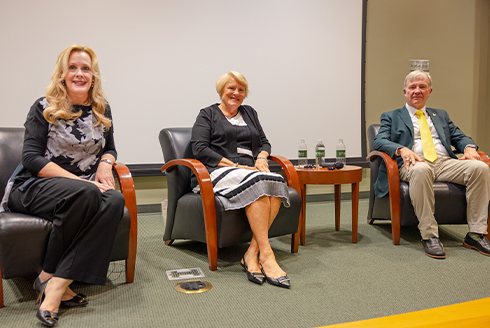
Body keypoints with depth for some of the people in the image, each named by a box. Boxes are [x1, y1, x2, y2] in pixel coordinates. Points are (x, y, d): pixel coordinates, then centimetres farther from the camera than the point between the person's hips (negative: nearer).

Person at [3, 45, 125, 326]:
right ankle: (55, 282, -22)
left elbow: (110, 149, 23)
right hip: (35, 187, -4)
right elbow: (32, 158, -9)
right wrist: (78, 180, -19)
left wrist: (105, 163, -3)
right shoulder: (44, 108, -1)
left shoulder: (102, 110, 12)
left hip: (86, 188, 4)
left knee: (115, 201, -31)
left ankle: (54, 283, -28)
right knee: (86, 194, -37)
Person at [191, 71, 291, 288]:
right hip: (219, 171, -4)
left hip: (250, 170, 5)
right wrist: (234, 165, -13)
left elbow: (264, 142, 25)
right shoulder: (207, 114, 11)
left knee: (276, 182, -31)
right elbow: (199, 149, -4)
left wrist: (261, 158, -1)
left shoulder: (249, 113, 28)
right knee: (257, 183, -36)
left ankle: (252, 254, -33)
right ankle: (266, 254, -38)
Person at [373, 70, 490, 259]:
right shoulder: (391, 117, 17)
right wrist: (401, 149, -19)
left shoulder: (441, 115, 30)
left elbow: (459, 136, 23)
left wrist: (469, 147, -2)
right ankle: (429, 236, -34)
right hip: (415, 164, -4)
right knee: (421, 170, -40)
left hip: (445, 162, 4)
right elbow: (379, 141, 1)